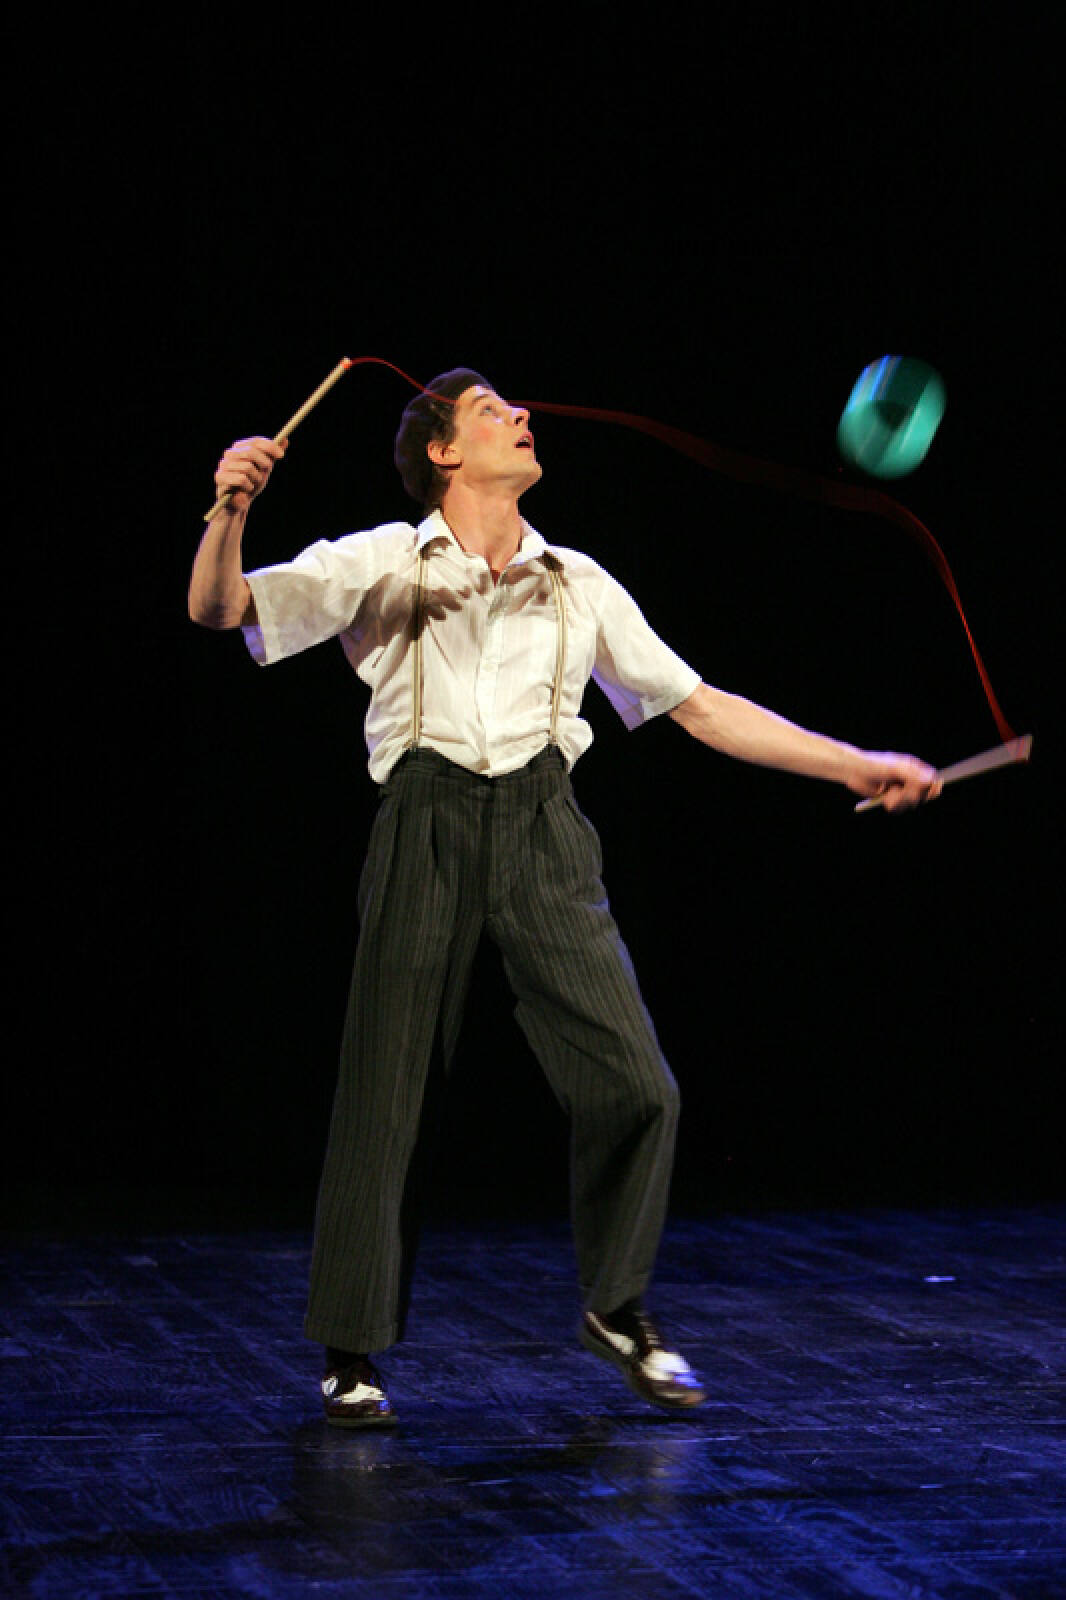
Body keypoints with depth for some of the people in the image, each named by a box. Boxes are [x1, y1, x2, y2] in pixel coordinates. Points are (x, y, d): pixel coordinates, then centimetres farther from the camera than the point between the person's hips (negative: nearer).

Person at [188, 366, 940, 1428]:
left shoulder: (578, 584, 17)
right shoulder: (381, 564, 8)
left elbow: (700, 708, 19)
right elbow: (218, 610, 1)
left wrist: (858, 765, 14)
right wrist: (231, 511, -20)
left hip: (543, 832, 3)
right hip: (427, 827, -2)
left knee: (635, 1088, -6)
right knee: (386, 1094, -3)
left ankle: (616, 1309, 17)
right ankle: (352, 1352, 13)